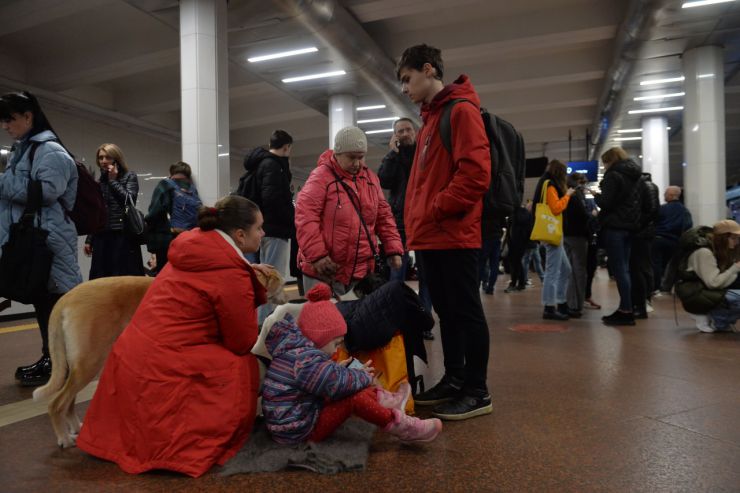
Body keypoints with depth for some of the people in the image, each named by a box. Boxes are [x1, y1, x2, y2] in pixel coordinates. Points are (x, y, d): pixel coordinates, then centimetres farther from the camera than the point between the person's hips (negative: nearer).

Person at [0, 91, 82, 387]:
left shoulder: (50, 151, -10)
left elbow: (48, 191, -22)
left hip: (49, 241, -10)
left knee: (55, 301, -2)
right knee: (41, 301, 14)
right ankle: (50, 357, 24)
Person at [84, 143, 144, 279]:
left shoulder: (129, 176, 6)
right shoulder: (100, 181, 17)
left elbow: (129, 200, -11)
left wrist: (113, 180, -3)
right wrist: (89, 239, 16)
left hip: (123, 236, -4)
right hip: (101, 237, 5)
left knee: (125, 278, -8)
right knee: (101, 279, 1)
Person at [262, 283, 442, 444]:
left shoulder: (295, 349, 6)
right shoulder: (305, 359, -26)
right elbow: (338, 384, -26)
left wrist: (337, 369, 6)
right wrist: (363, 376, -8)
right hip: (299, 430, -10)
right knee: (356, 397, -18)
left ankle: (383, 401, 11)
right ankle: (399, 425, -6)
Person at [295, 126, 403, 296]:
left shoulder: (370, 178, 10)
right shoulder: (321, 176, -9)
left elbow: (383, 215, 13)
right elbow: (305, 216, -16)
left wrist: (393, 248, 3)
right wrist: (317, 255, -21)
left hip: (360, 269, 6)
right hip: (324, 270, -5)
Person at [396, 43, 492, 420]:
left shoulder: (461, 110, -8)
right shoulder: (430, 118, 21)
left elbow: (475, 173, -19)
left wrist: (436, 209, -14)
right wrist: (416, 221, 13)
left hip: (454, 235, -9)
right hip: (431, 236, 9)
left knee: (466, 312, -1)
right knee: (446, 311, 15)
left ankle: (477, 392, 11)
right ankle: (454, 380, 27)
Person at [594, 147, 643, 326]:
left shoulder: (613, 175, -9)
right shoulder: (633, 176, 17)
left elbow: (605, 202, -14)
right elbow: (633, 201, 20)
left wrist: (597, 195, 3)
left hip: (614, 226, -9)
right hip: (630, 226, 9)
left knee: (619, 269, -7)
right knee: (624, 268, 10)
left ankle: (627, 311, -8)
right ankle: (625, 309, 13)